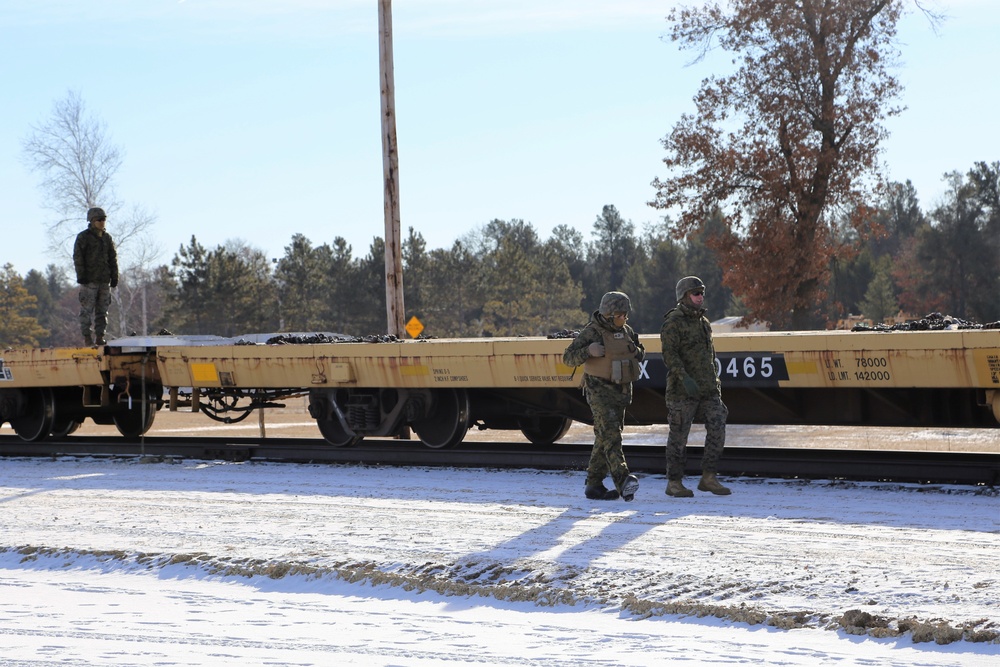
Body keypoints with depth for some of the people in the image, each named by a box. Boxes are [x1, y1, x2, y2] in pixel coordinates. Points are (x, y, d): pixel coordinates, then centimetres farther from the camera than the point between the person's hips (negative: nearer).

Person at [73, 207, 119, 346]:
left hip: (104, 279, 5)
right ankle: (87, 338, -6)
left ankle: (99, 337, 8)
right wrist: (81, 275, -13)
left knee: (102, 310, 5)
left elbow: (113, 258, 16)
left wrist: (114, 277, 9)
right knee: (87, 309, -7)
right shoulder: (83, 237, -1)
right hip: (89, 279, -5)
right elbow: (77, 257, -6)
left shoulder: (107, 237, 15)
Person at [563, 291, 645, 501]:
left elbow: (640, 353, 24)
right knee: (610, 434, -19)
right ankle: (623, 481, -33)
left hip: (622, 390, 7)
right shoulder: (593, 332, -10)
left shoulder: (626, 331, 11)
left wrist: (636, 351, 0)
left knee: (604, 437, 10)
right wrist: (589, 351, -29)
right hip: (600, 390, -7)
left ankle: (594, 484, 16)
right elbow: (569, 357, -11)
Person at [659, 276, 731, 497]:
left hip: (708, 388, 7)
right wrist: (684, 378, -28)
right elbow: (669, 354, -17)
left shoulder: (703, 322, 18)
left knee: (717, 429, -3)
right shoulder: (673, 322, -7)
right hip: (682, 389, -7)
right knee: (679, 435, -1)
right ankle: (674, 482, 7)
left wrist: (715, 382, 23)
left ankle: (708, 478, 4)